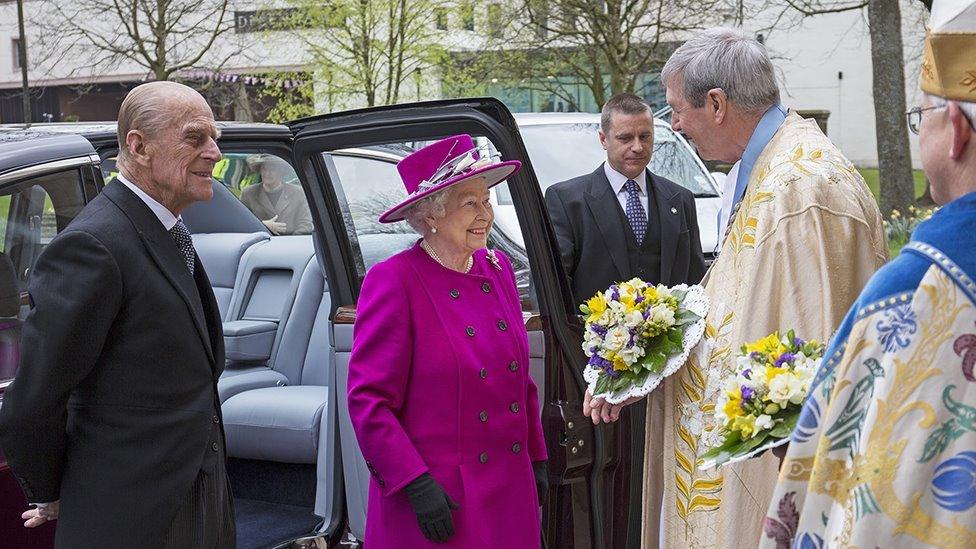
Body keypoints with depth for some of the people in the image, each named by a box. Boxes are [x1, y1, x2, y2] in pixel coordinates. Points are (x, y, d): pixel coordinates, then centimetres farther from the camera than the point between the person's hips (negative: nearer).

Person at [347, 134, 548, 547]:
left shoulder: (497, 269, 8)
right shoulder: (393, 281, -12)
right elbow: (368, 401, -14)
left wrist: (536, 459, 13)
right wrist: (416, 485, -17)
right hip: (436, 497, -6)